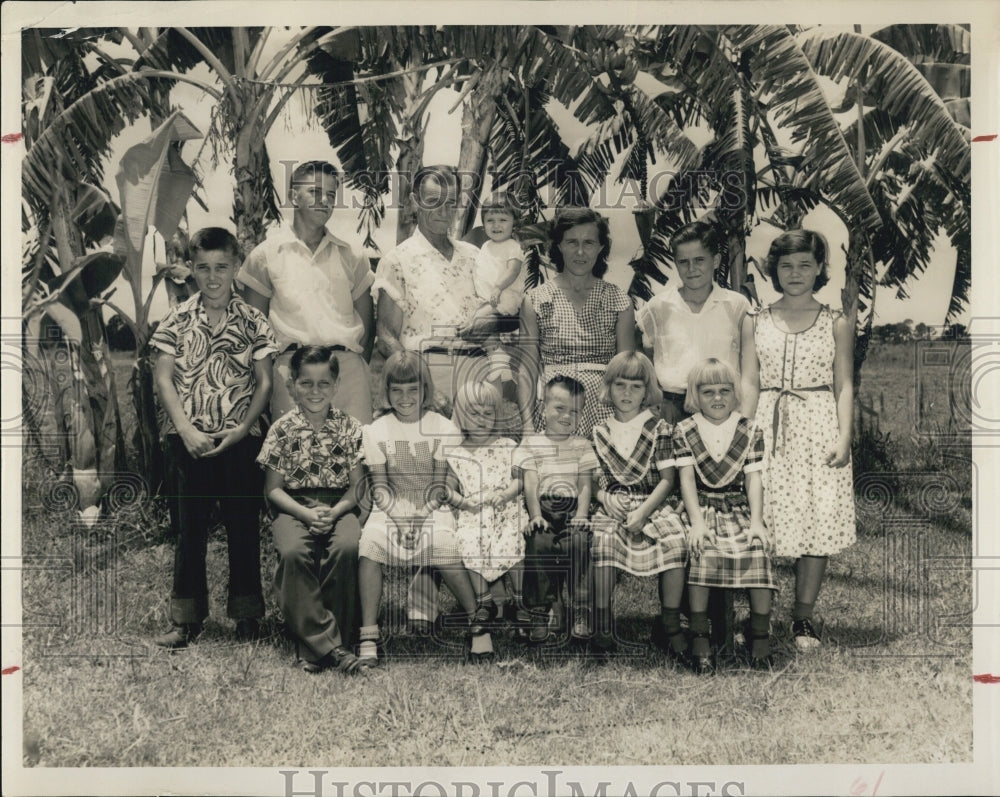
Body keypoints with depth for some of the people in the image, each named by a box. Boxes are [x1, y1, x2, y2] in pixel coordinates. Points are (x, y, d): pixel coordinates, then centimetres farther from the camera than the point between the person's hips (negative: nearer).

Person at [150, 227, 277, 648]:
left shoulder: (253, 321, 2)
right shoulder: (177, 319, 2)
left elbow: (264, 382, 2)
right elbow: (163, 377, -1)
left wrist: (242, 429, -10)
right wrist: (187, 430, -11)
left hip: (240, 439, 0)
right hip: (189, 440, 0)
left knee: (244, 524, 6)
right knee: (190, 526, 7)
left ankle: (247, 613, 19)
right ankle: (187, 618, 17)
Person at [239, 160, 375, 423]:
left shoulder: (351, 256, 15)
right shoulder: (266, 254, 9)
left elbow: (367, 322, 17)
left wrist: (359, 365, 5)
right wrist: (267, 369, -1)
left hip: (348, 365, 2)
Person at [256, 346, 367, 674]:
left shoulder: (350, 427, 7)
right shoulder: (282, 429, 5)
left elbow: (358, 484, 5)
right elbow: (273, 488, 3)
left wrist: (335, 511, -14)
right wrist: (307, 514, -13)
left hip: (338, 507, 0)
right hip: (293, 508, 0)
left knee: (347, 548, -32)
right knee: (292, 553, -33)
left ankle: (313, 646, -20)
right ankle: (329, 645, -28)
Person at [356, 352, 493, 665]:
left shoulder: (443, 428, 2)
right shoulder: (375, 430, 6)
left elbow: (440, 484, -2)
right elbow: (379, 485, 1)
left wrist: (422, 514, -18)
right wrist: (396, 513, -17)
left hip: (432, 509, -1)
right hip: (392, 509, 2)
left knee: (442, 542, -34)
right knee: (370, 541, -31)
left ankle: (477, 619, -18)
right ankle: (369, 635, -26)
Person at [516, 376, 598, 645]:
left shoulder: (582, 446, 16)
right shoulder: (531, 444, 12)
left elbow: (584, 486, 9)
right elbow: (530, 484, 3)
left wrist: (581, 515, -8)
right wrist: (536, 515, -12)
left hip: (572, 511, 1)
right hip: (543, 510, -1)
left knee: (579, 540, -29)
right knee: (538, 543, -30)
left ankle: (579, 613, -21)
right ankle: (539, 615, -21)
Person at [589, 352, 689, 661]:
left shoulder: (659, 428, 4)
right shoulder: (600, 433, 12)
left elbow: (667, 479, -2)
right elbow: (593, 479, 14)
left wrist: (642, 513, -13)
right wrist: (604, 498, -8)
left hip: (653, 505, -1)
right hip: (613, 506, 1)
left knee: (676, 539, -30)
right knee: (601, 539, -31)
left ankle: (669, 624, -18)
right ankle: (601, 623, -22)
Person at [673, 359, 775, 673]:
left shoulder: (750, 431, 9)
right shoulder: (684, 431, 6)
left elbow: (753, 479, 3)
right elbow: (686, 478, -2)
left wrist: (756, 520, -11)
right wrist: (696, 521, -15)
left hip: (740, 508, 2)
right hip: (702, 508, -1)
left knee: (759, 549, -27)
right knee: (702, 550, -31)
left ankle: (760, 638, -19)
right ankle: (699, 640, -26)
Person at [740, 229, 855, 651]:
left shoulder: (836, 324, 9)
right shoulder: (755, 323, 11)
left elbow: (844, 386, 5)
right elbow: (749, 384, 7)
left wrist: (844, 437, -7)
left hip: (819, 429, 0)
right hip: (769, 430, 0)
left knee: (818, 521, -3)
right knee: (761, 524, -4)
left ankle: (803, 619, 7)